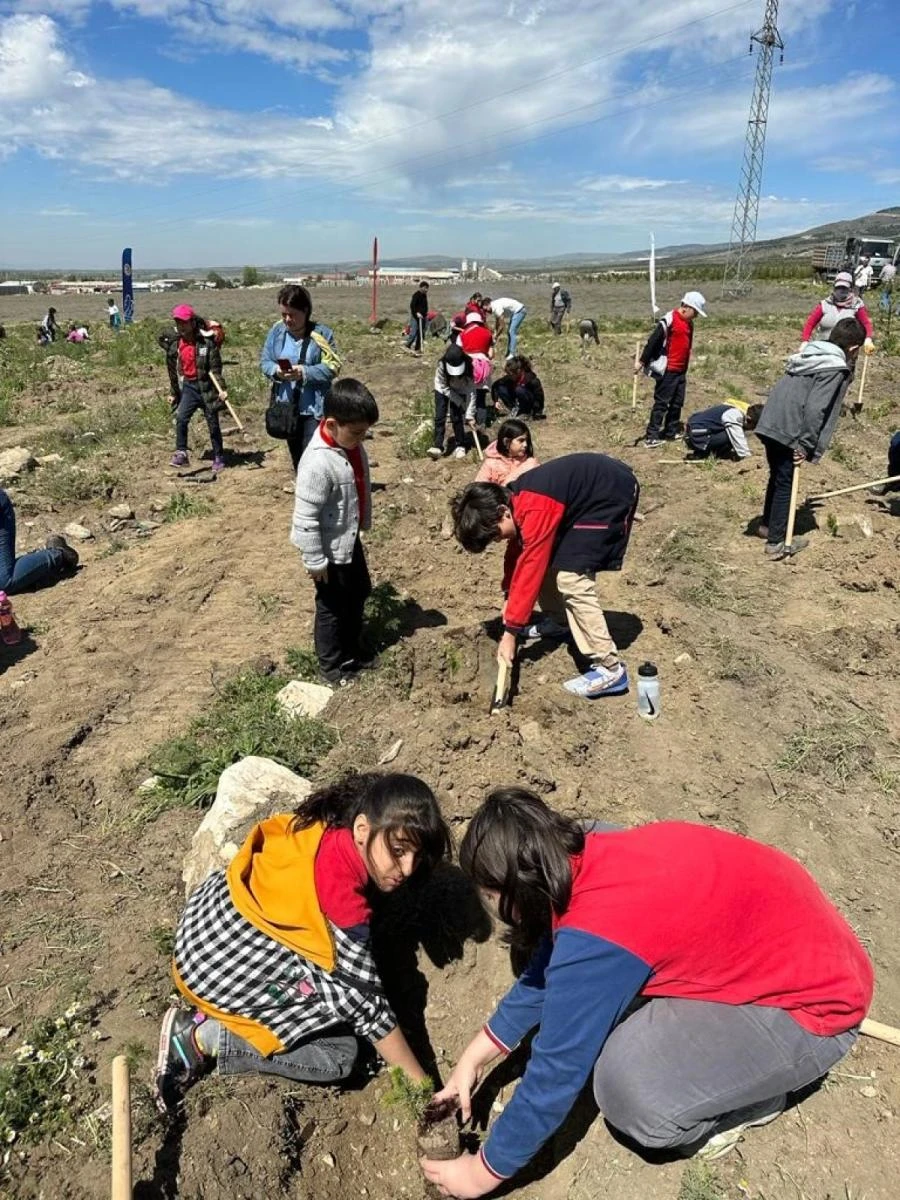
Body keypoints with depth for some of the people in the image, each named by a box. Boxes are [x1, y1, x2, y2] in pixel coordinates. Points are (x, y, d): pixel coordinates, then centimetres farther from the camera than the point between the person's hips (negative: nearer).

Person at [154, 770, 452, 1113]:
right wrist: (420, 1086, -12)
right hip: (222, 968, -8)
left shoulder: (328, 827, -10)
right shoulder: (343, 901, -29)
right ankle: (204, 1036, -3)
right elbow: (364, 1002, -22)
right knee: (339, 1055, -9)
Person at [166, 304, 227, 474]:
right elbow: (173, 370, 11)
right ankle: (181, 453, -9)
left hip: (206, 385, -3)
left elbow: (215, 366, -11)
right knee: (181, 418, -14)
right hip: (188, 386, 3)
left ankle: (218, 458, 17)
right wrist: (174, 393, 16)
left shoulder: (206, 341, -12)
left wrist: (221, 388, -19)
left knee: (212, 423, 5)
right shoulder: (174, 343, 1)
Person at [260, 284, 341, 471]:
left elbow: (332, 367, -13)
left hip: (314, 407, -5)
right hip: (287, 405, 5)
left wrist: (304, 372, -25)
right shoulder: (277, 331, 1)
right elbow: (264, 361, 6)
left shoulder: (321, 333, -11)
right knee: (295, 453, 18)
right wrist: (276, 370, -16)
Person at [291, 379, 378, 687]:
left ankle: (352, 650, 46)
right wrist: (315, 560, -21)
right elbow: (305, 519, -28)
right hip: (330, 549, -9)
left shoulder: (351, 444, -6)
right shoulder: (318, 463, -33)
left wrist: (364, 523, 20)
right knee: (333, 608, 10)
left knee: (359, 595, 24)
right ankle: (332, 666, 32)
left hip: (351, 539, 9)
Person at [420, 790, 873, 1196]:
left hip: (812, 1003, -7)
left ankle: (758, 1095, 6)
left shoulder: (594, 939, -32)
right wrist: (475, 1056, 8)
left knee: (630, 1087, -22)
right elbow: (546, 969, 6)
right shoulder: (592, 851, -8)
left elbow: (555, 1071, -19)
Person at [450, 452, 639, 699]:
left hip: (613, 495, -10)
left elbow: (531, 570, -27)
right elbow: (518, 550, 14)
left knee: (571, 577, -16)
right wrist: (509, 597, 9)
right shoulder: (514, 498, -2)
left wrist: (510, 631, -20)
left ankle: (610, 669, -13)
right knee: (545, 556, 11)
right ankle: (558, 621, 32)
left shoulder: (535, 510, -30)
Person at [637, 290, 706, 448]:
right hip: (667, 370, -9)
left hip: (681, 371, 9)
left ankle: (671, 432, 21)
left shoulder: (689, 323, 13)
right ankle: (651, 437, -6)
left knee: (677, 403, 11)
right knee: (661, 403, -8)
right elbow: (653, 341, -16)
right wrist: (642, 362, -16)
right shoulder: (669, 320, -15)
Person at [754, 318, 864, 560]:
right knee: (785, 484, 1)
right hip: (788, 432, -8)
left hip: (769, 425, 8)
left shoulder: (810, 354, 15)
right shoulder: (836, 369, -10)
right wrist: (806, 446, -13)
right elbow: (815, 410, -19)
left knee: (777, 477, 23)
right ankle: (776, 542, 7)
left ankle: (767, 525, 37)